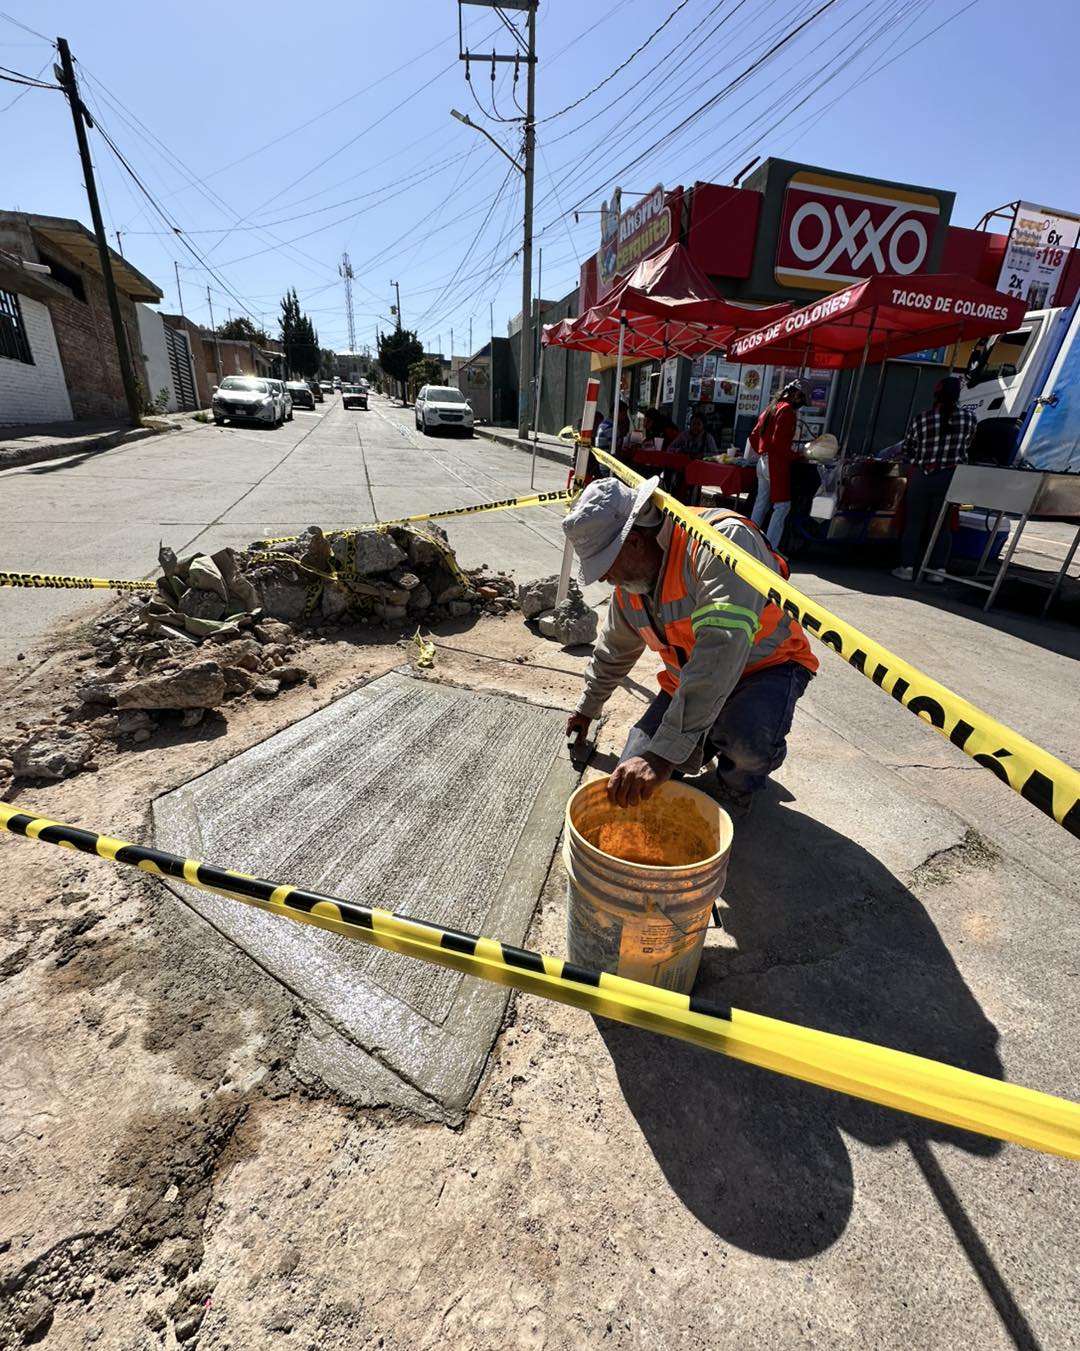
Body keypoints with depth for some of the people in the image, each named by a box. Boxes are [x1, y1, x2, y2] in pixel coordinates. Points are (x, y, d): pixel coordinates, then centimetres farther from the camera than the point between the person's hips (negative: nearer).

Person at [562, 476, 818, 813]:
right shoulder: (628, 582, -6)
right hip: (688, 682, 6)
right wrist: (587, 709, 25)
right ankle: (712, 742, 21)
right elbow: (613, 651, 12)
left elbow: (719, 652, -42)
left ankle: (737, 787, -1)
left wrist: (664, 753, -45)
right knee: (633, 780, -7)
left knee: (746, 741, -39)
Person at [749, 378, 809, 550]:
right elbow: (779, 441, -20)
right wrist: (794, 456, -9)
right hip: (777, 463, -9)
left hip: (763, 462, 9)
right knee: (782, 506, -6)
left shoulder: (771, 408, 16)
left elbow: (753, 436, 19)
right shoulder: (787, 409, -11)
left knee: (761, 503, 14)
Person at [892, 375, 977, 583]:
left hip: (922, 477, -2)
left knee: (913, 523, 6)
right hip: (951, 478, 2)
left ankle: (907, 567, 7)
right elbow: (966, 447, 10)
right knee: (941, 525, 8)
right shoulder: (969, 418, -2)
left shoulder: (921, 419, -9)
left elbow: (905, 452, -2)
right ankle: (938, 570, 10)